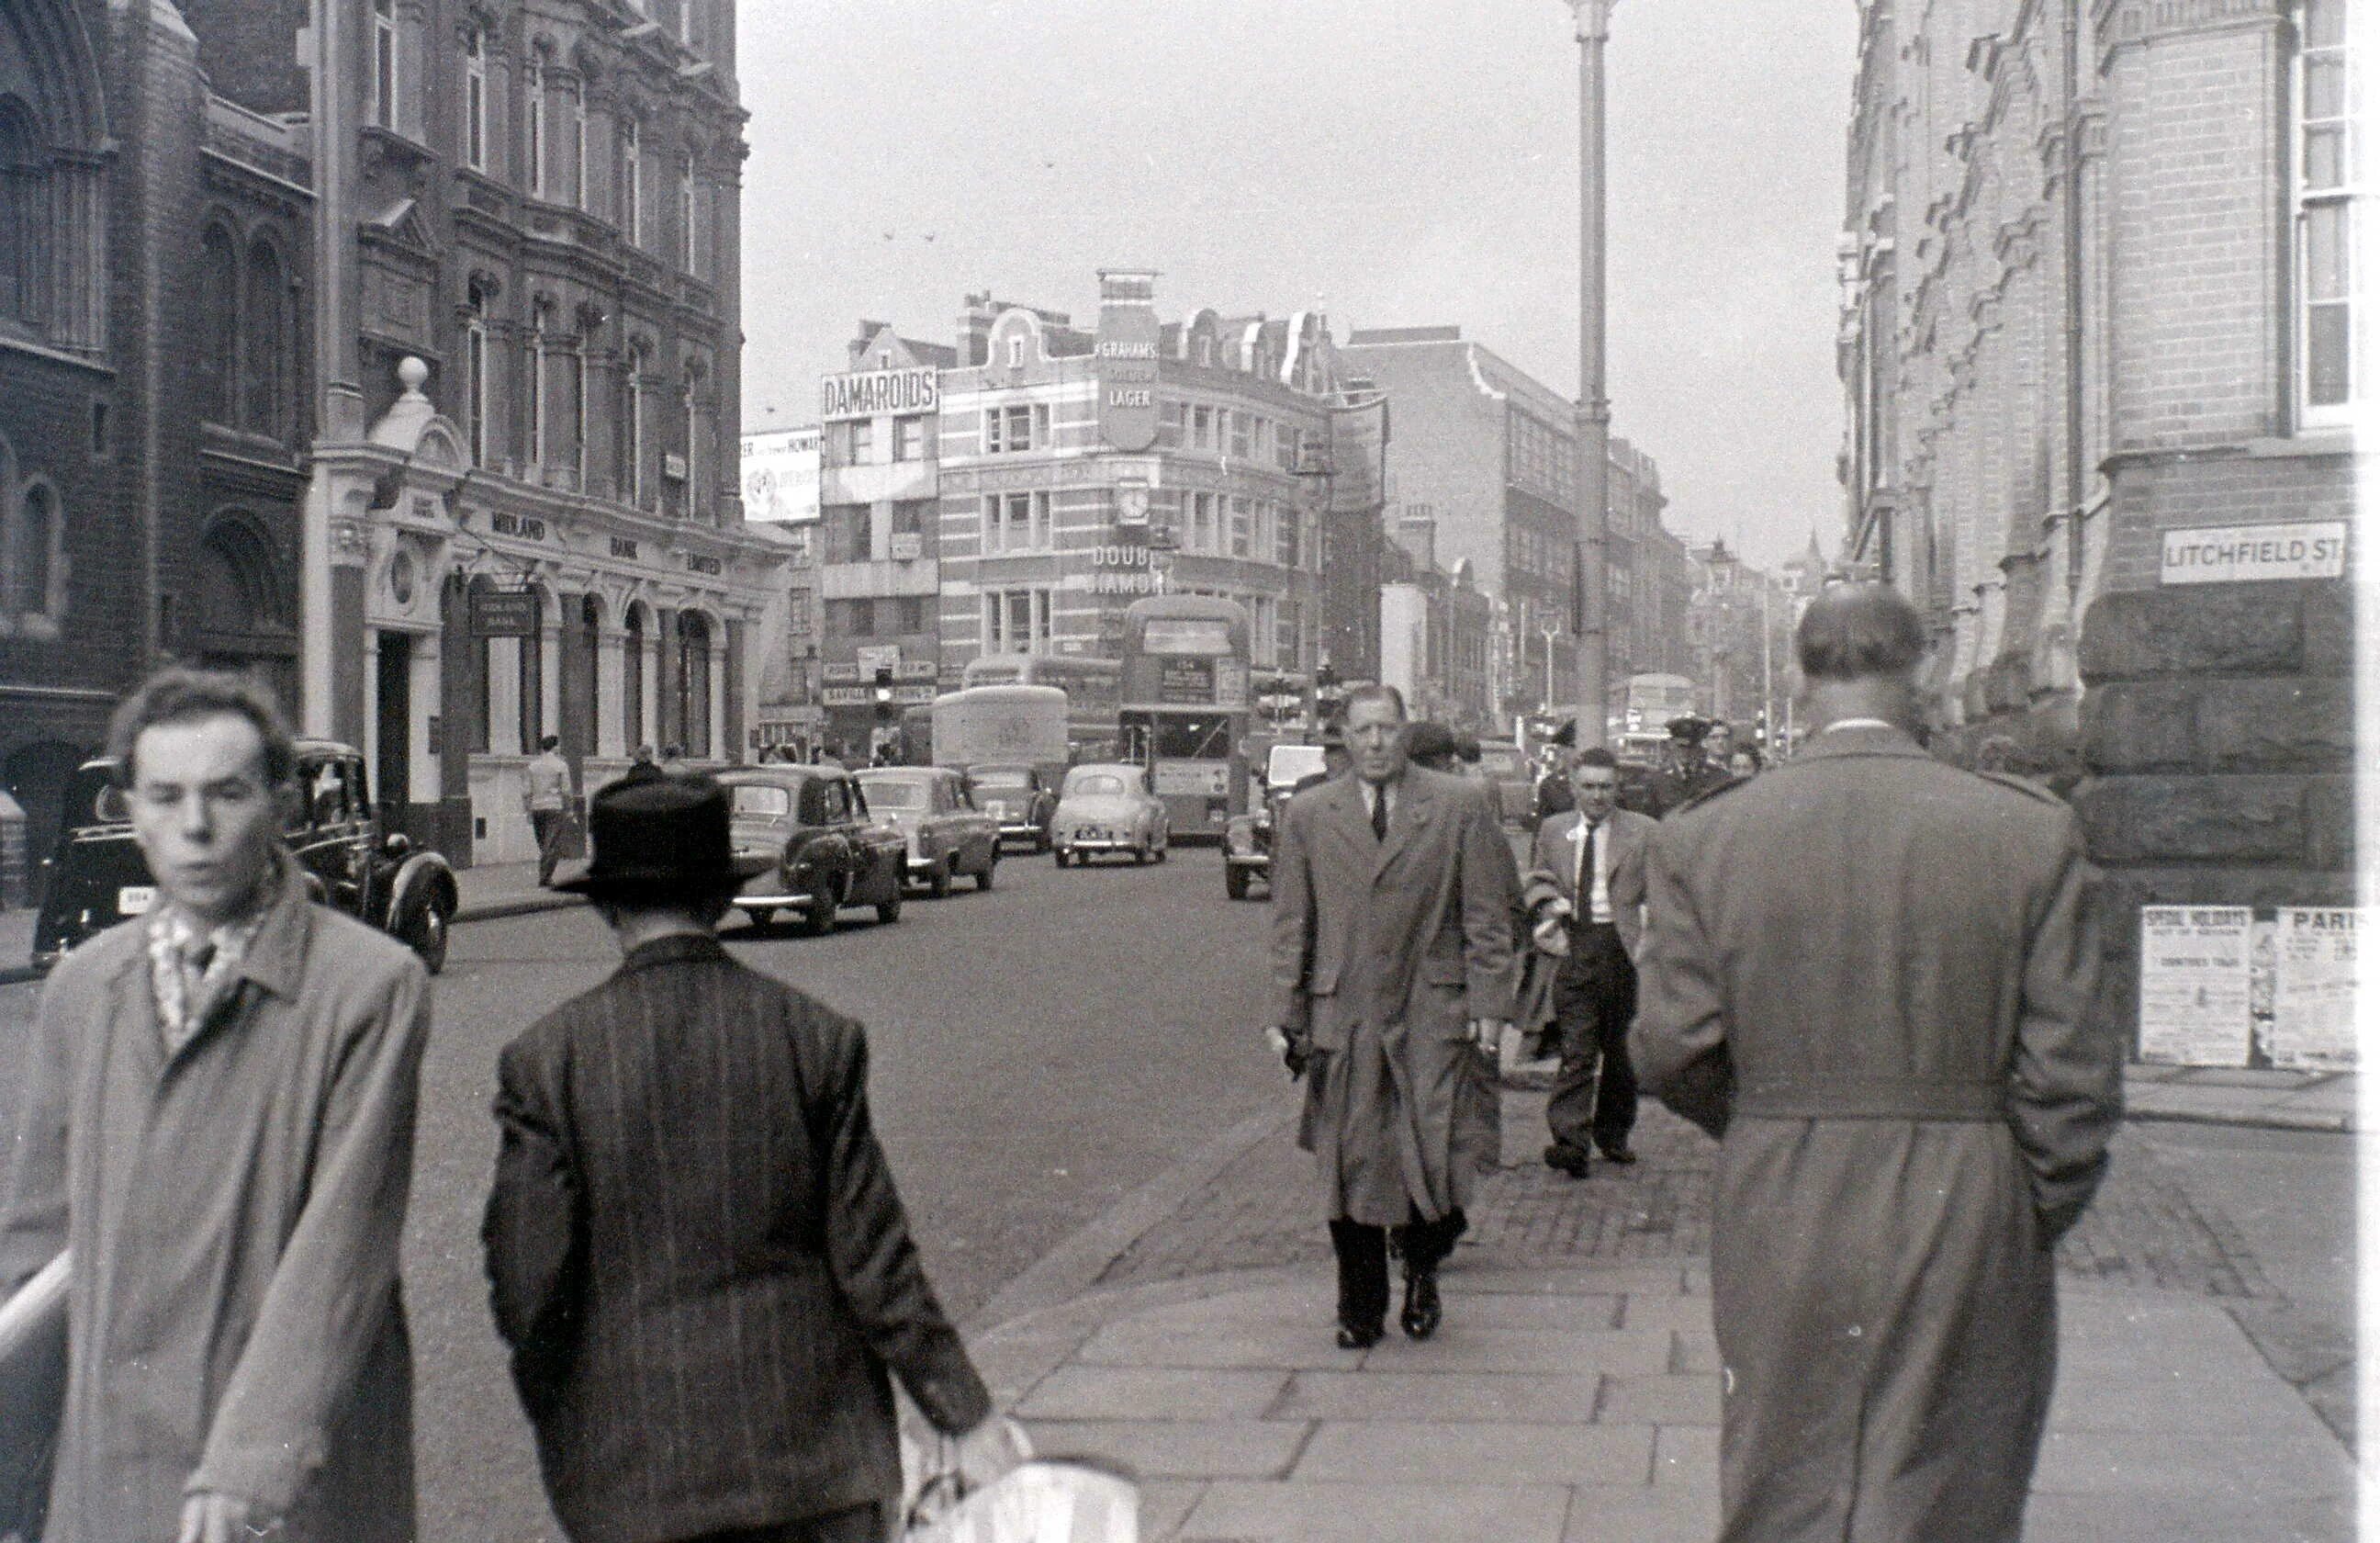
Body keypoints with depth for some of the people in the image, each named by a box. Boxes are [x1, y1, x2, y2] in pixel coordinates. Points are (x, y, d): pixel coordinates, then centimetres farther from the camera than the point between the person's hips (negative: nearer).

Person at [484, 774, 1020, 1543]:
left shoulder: (546, 1058, -6)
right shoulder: (816, 1039, -4)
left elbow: (526, 1291, -6)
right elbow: (874, 1262, -4)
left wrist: (563, 1435, 11)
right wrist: (966, 1416, 4)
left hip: (634, 1475, 0)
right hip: (818, 1464, 1)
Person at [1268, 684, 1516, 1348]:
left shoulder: (1460, 805, 5)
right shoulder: (1307, 814, 10)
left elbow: (1487, 915, 4)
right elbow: (1290, 925, 10)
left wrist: (1488, 1005, -2)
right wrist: (1287, 1014, 5)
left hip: (1433, 1014, -1)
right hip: (1343, 1016, 2)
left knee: (1435, 1160, -5)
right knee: (1349, 1164, 4)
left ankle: (1421, 1271, 23)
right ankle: (1360, 1304, 19)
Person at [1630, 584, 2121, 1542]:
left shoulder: (1701, 839, -4)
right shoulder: (2032, 832, -6)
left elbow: (1672, 1054, -4)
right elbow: (2071, 1074, -5)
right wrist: (2037, 1220, 9)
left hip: (1779, 1227, 1)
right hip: (1971, 1241, -1)